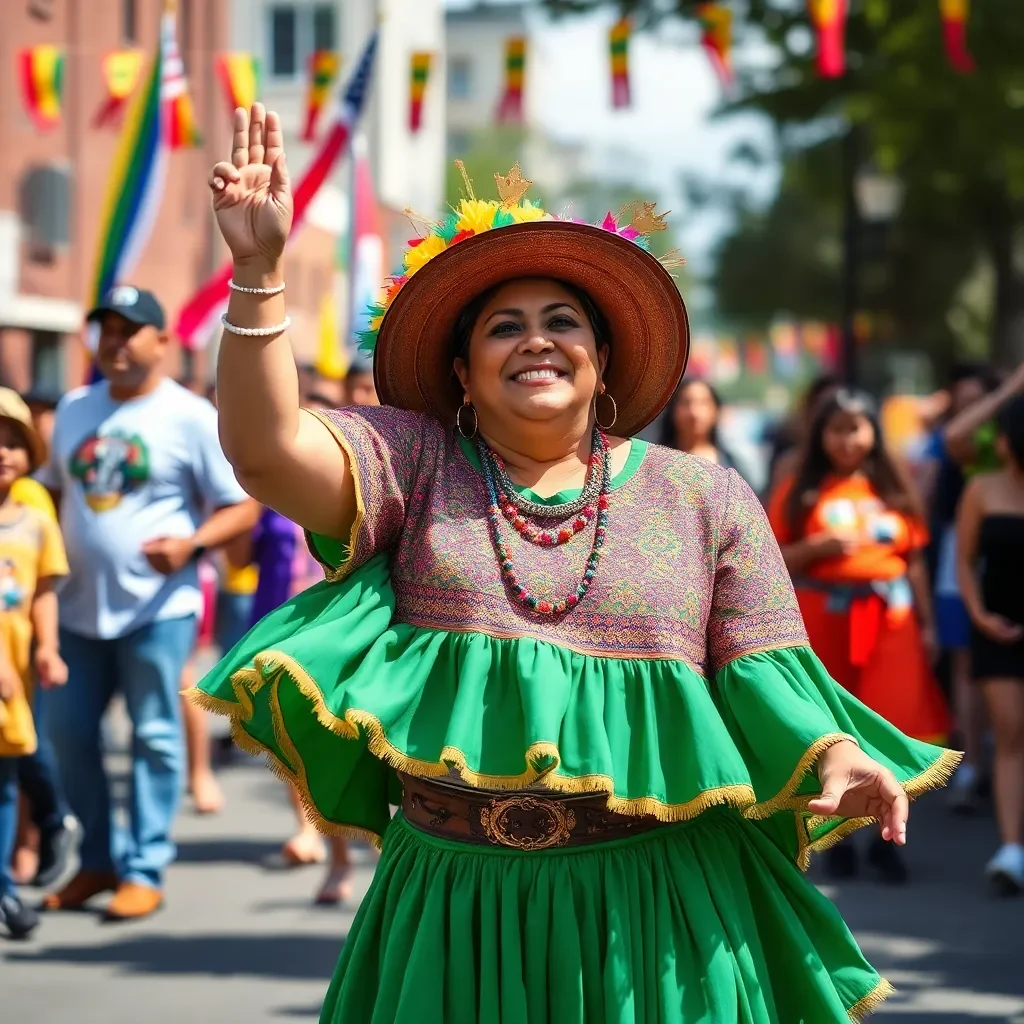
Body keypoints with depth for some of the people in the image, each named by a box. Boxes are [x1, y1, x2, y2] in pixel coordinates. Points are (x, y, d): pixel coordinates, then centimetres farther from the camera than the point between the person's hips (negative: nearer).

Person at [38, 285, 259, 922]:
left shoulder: (192, 417, -4)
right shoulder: (75, 409, 13)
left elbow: (242, 507, -5)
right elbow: (54, 488, 22)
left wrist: (190, 542, -22)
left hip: (157, 608, -6)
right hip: (81, 606, 6)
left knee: (155, 737, -2)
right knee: (69, 731, 7)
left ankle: (144, 870, 5)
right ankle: (98, 859, 20)